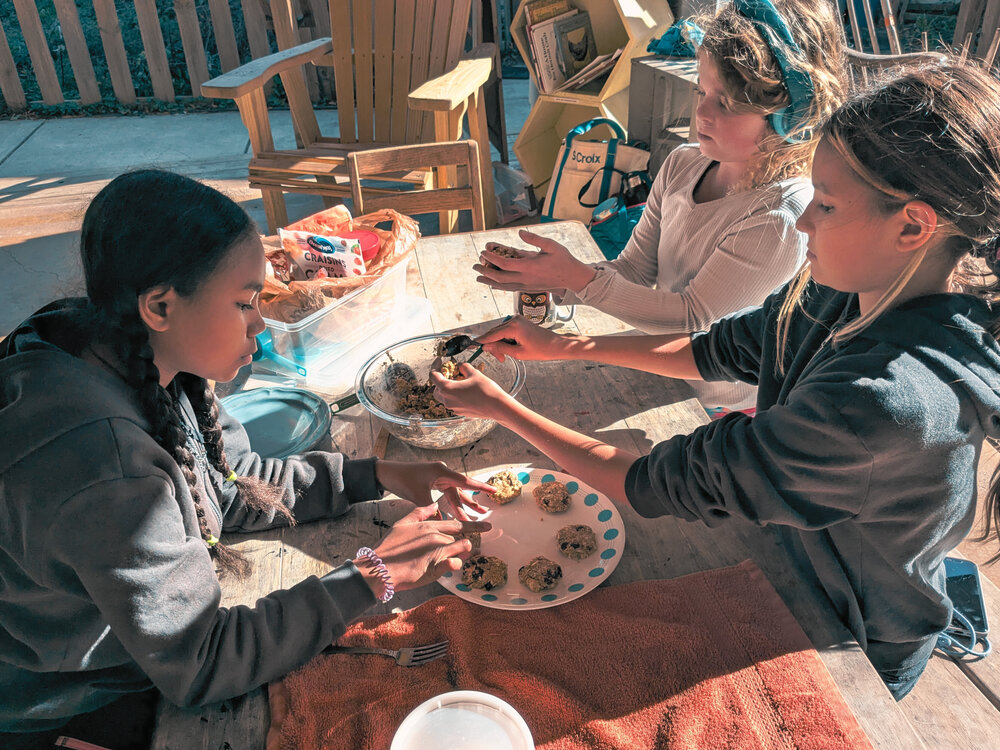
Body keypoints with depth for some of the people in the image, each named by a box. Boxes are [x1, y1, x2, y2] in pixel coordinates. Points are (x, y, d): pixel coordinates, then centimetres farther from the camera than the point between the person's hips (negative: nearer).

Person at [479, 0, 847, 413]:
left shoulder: (782, 220, -25)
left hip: (713, 409, -5)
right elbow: (634, 269, -1)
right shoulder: (682, 165, -4)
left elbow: (692, 317, -23)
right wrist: (548, 277, -18)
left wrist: (577, 277, -28)